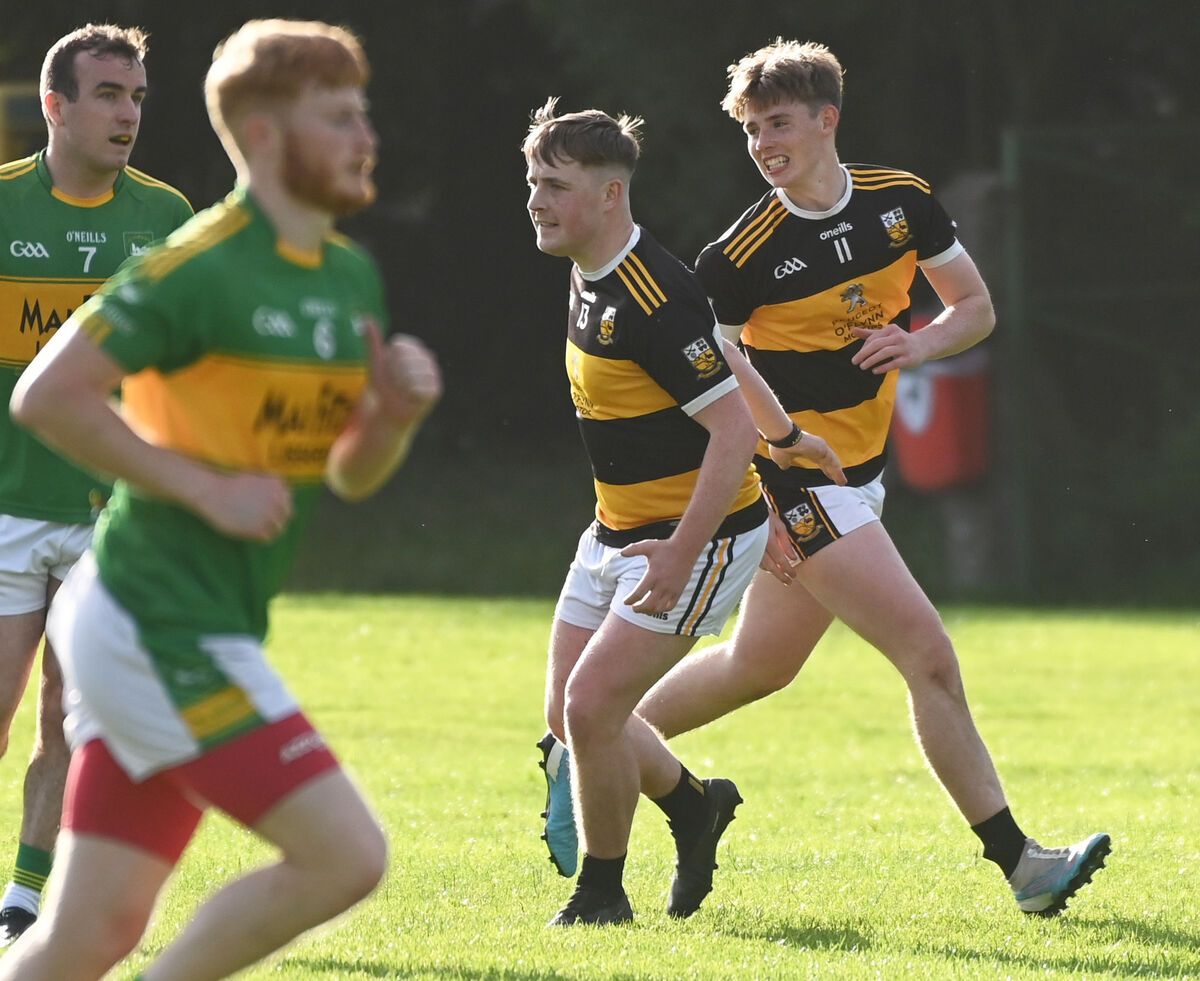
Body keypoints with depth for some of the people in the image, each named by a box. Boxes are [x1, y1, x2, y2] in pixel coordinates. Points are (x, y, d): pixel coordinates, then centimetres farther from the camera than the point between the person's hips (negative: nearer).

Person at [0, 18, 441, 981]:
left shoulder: (352, 275, 13)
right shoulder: (200, 269, -14)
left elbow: (350, 473, 20)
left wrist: (396, 415, -2)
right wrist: (206, 486, -18)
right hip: (158, 626, -9)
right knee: (346, 853, -13)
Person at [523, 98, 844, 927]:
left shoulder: (654, 299, -25)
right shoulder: (590, 278, 5)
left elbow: (734, 427, -26)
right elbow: (718, 362, 19)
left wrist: (681, 552, -28)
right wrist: (786, 435, 25)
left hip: (701, 536, -9)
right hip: (619, 530, 9)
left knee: (592, 706, -14)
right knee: (569, 712, 11)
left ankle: (602, 893, 4)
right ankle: (695, 805, 35)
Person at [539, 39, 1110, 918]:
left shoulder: (902, 201, 0)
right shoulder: (741, 257, -15)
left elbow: (977, 307, 9)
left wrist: (921, 343, -12)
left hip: (857, 475, 7)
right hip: (798, 488, -7)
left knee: (760, 664, 20)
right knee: (932, 659, -12)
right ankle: (1018, 862, -7)